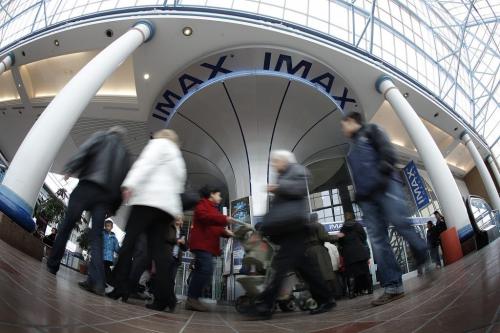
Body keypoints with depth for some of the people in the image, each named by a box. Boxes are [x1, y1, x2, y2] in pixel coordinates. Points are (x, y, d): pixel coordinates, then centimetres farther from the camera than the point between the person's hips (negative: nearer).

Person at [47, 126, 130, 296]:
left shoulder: (101, 136, 15)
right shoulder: (125, 154, 24)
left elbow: (84, 150, -5)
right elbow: (123, 181, 17)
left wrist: (70, 169, -2)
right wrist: (113, 206, 17)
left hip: (88, 186, -3)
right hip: (106, 195, 3)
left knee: (67, 226, 9)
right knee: (96, 237, -1)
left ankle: (52, 265, 17)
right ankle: (97, 281, -12)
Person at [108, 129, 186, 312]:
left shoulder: (159, 143, 13)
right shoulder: (178, 158, 34)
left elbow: (147, 163, -7)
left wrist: (131, 184, -19)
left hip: (150, 198, -7)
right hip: (168, 204, 7)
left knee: (130, 239, -6)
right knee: (158, 248, -2)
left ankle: (120, 287, -13)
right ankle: (164, 297, -12)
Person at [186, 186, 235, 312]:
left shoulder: (212, 208, 31)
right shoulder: (203, 204, 2)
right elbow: (204, 216, -20)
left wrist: (225, 232, 7)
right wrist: (224, 219, -26)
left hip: (208, 245, 10)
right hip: (202, 243, -10)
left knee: (200, 272, 7)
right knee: (206, 270, -21)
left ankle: (192, 299, 9)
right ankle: (193, 298, -19)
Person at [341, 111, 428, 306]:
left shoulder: (370, 130, 13)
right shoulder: (352, 149, 31)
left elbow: (388, 151, -4)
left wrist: (382, 172, -19)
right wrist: (358, 196, 16)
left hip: (385, 187, -6)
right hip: (367, 197, 6)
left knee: (401, 223, -18)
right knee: (377, 240, -5)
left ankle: (427, 263, 3)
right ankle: (392, 287, -8)